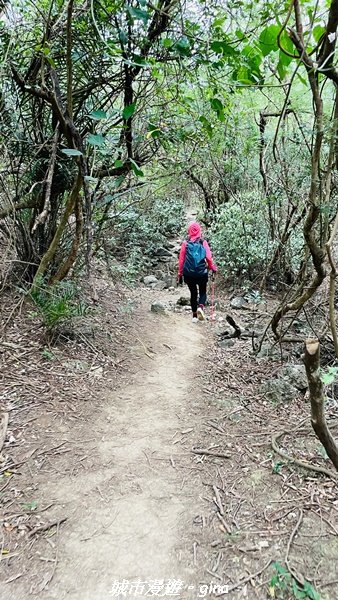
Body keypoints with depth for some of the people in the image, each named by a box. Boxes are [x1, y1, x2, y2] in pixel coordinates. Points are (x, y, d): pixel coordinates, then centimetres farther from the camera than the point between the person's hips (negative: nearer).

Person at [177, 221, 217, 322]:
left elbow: (181, 259, 1)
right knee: (202, 292, 15)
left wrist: (180, 274, 9)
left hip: (188, 274, 1)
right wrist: (213, 268, 11)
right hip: (202, 273, -1)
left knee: (193, 293, 16)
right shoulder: (203, 242, -5)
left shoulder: (185, 243, -2)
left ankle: (194, 316, 17)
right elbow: (209, 257, -5)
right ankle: (200, 307, -13)